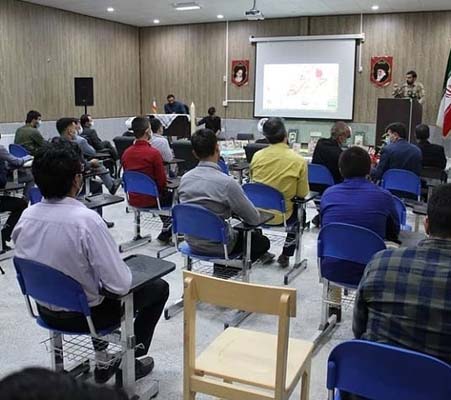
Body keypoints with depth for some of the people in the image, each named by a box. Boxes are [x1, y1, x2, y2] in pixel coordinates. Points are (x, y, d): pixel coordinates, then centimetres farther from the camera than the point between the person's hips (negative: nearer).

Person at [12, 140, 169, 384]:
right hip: (82, 314, -6)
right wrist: (124, 274, -5)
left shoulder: (27, 216, -10)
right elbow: (120, 285, -26)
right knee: (159, 287, 13)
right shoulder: (86, 220, -30)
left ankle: (103, 361, 35)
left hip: (46, 310, 6)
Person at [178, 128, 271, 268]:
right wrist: (236, 210, 5)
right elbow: (254, 219, -16)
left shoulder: (185, 178, -6)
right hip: (217, 246, -6)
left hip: (192, 242, 6)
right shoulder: (227, 182, -25)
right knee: (262, 241, 19)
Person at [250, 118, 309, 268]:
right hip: (281, 215, -2)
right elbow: (303, 193, -7)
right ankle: (285, 255, 29)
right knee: (299, 212, 30)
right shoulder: (298, 161, -16)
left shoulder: (257, 156, -8)